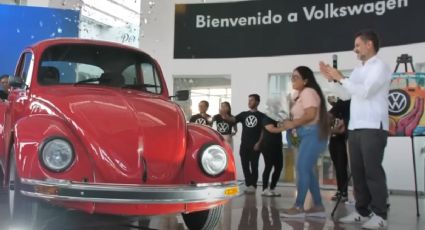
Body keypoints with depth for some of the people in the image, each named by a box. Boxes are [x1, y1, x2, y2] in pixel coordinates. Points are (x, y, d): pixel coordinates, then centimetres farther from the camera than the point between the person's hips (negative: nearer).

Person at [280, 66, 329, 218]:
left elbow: (310, 115, -22)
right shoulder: (299, 94, 20)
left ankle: (298, 207, -10)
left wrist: (292, 124, -16)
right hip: (306, 135, 10)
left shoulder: (308, 92, -11)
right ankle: (318, 207, 13)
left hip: (313, 134, -10)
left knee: (302, 168, -12)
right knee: (307, 170, 9)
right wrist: (291, 125, 1)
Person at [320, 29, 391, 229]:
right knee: (357, 171, 7)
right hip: (355, 127, 8)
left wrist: (340, 78, -12)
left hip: (373, 128, -8)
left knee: (372, 171, -7)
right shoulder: (358, 69, 19)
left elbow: (365, 91, -17)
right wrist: (333, 79, 8)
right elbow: (346, 94, 19)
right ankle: (362, 211, 14)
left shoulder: (380, 66, -3)